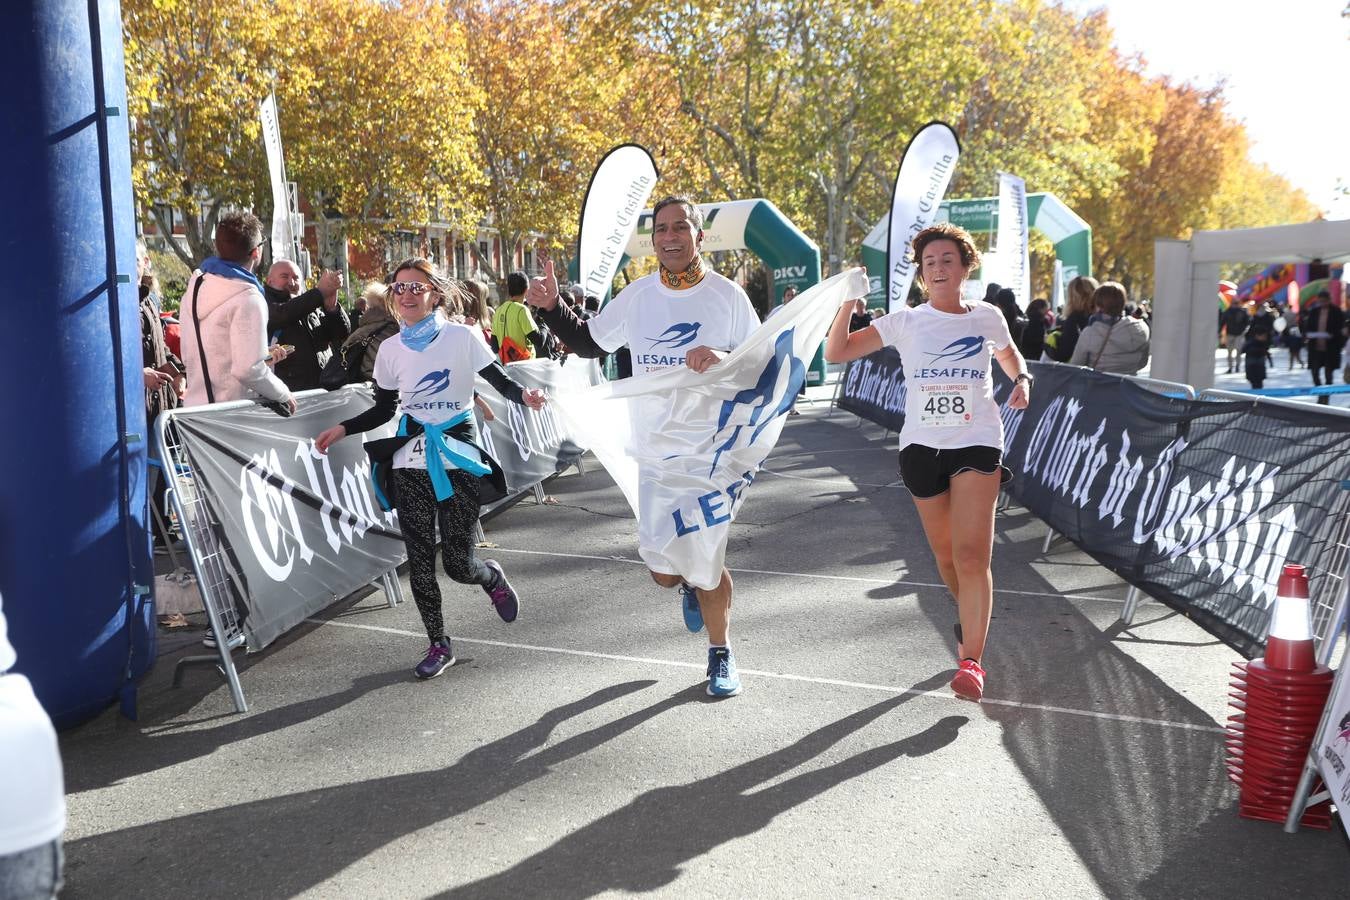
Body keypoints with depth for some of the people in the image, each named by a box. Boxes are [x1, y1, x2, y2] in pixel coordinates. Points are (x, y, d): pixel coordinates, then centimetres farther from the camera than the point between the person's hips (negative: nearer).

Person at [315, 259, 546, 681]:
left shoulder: (461, 337, -4)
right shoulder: (390, 349, 7)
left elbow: (502, 382, -4)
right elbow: (384, 410, 15)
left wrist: (524, 395, -26)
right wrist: (342, 429, 2)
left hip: (458, 459, -3)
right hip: (411, 461, 4)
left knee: (458, 562, -5)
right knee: (419, 559, 2)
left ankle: (493, 577, 31)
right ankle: (438, 645, 18)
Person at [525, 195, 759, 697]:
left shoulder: (727, 295, -5)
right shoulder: (636, 297, 3)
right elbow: (589, 344, 15)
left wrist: (725, 359, -23)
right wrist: (550, 309, 1)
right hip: (656, 453, 3)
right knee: (663, 571, 5)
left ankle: (721, 655, 27)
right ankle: (690, 584, 44)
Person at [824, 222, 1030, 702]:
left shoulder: (987, 316, 5)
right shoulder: (905, 322, 3)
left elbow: (1010, 356, 26)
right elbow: (836, 353, 0)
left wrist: (1021, 381, 4)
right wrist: (847, 305, -15)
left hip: (977, 443, -1)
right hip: (921, 445, 2)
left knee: (971, 555, -15)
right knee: (946, 557, 13)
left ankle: (971, 660, -10)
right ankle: (971, 621, 41)